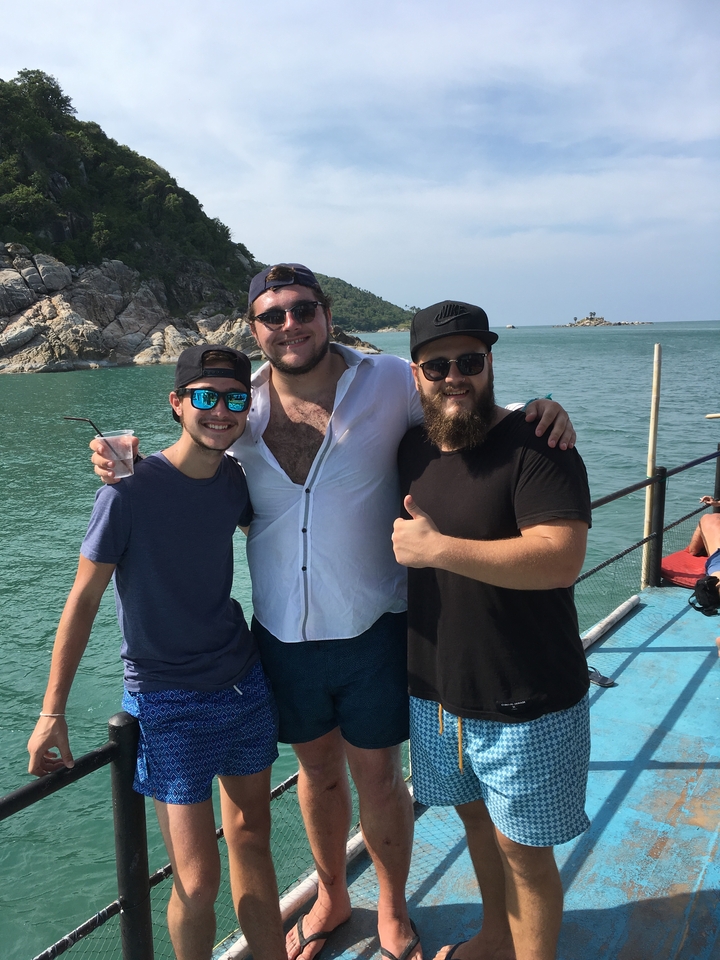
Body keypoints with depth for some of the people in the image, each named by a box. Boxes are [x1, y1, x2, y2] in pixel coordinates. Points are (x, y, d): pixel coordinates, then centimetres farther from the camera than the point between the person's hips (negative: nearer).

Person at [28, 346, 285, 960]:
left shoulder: (236, 478, -2)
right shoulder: (130, 491, -16)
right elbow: (85, 598, -11)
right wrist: (52, 713, -10)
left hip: (244, 682, 5)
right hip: (167, 701, -5)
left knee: (252, 838, 18)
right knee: (198, 879, -2)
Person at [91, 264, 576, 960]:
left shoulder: (389, 382, -11)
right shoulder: (240, 407, -4)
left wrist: (539, 413, -18)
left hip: (370, 629, -2)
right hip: (282, 635, 3)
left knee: (377, 777, 15)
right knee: (317, 770, 22)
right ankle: (331, 897, 51)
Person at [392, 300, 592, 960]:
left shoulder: (535, 446, -18)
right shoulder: (413, 448, 3)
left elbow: (561, 558, -31)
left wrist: (435, 548, -28)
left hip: (526, 702, -7)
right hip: (436, 689, 7)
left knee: (521, 845, 8)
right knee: (475, 813, 25)